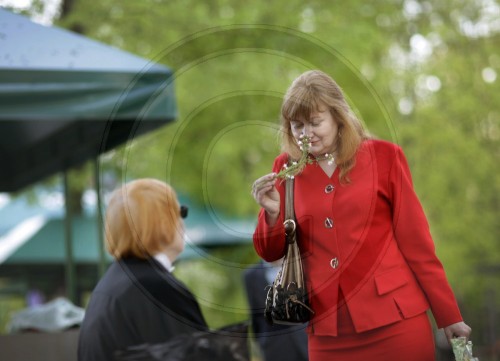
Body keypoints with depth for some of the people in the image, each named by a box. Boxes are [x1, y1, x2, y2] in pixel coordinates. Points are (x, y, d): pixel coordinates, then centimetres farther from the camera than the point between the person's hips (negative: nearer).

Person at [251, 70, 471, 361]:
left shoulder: (383, 156, 1)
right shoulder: (286, 169, 7)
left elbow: (415, 239, 2)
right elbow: (272, 253, 10)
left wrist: (449, 315, 2)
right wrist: (272, 213, -10)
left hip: (394, 319, -2)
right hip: (328, 330, 2)